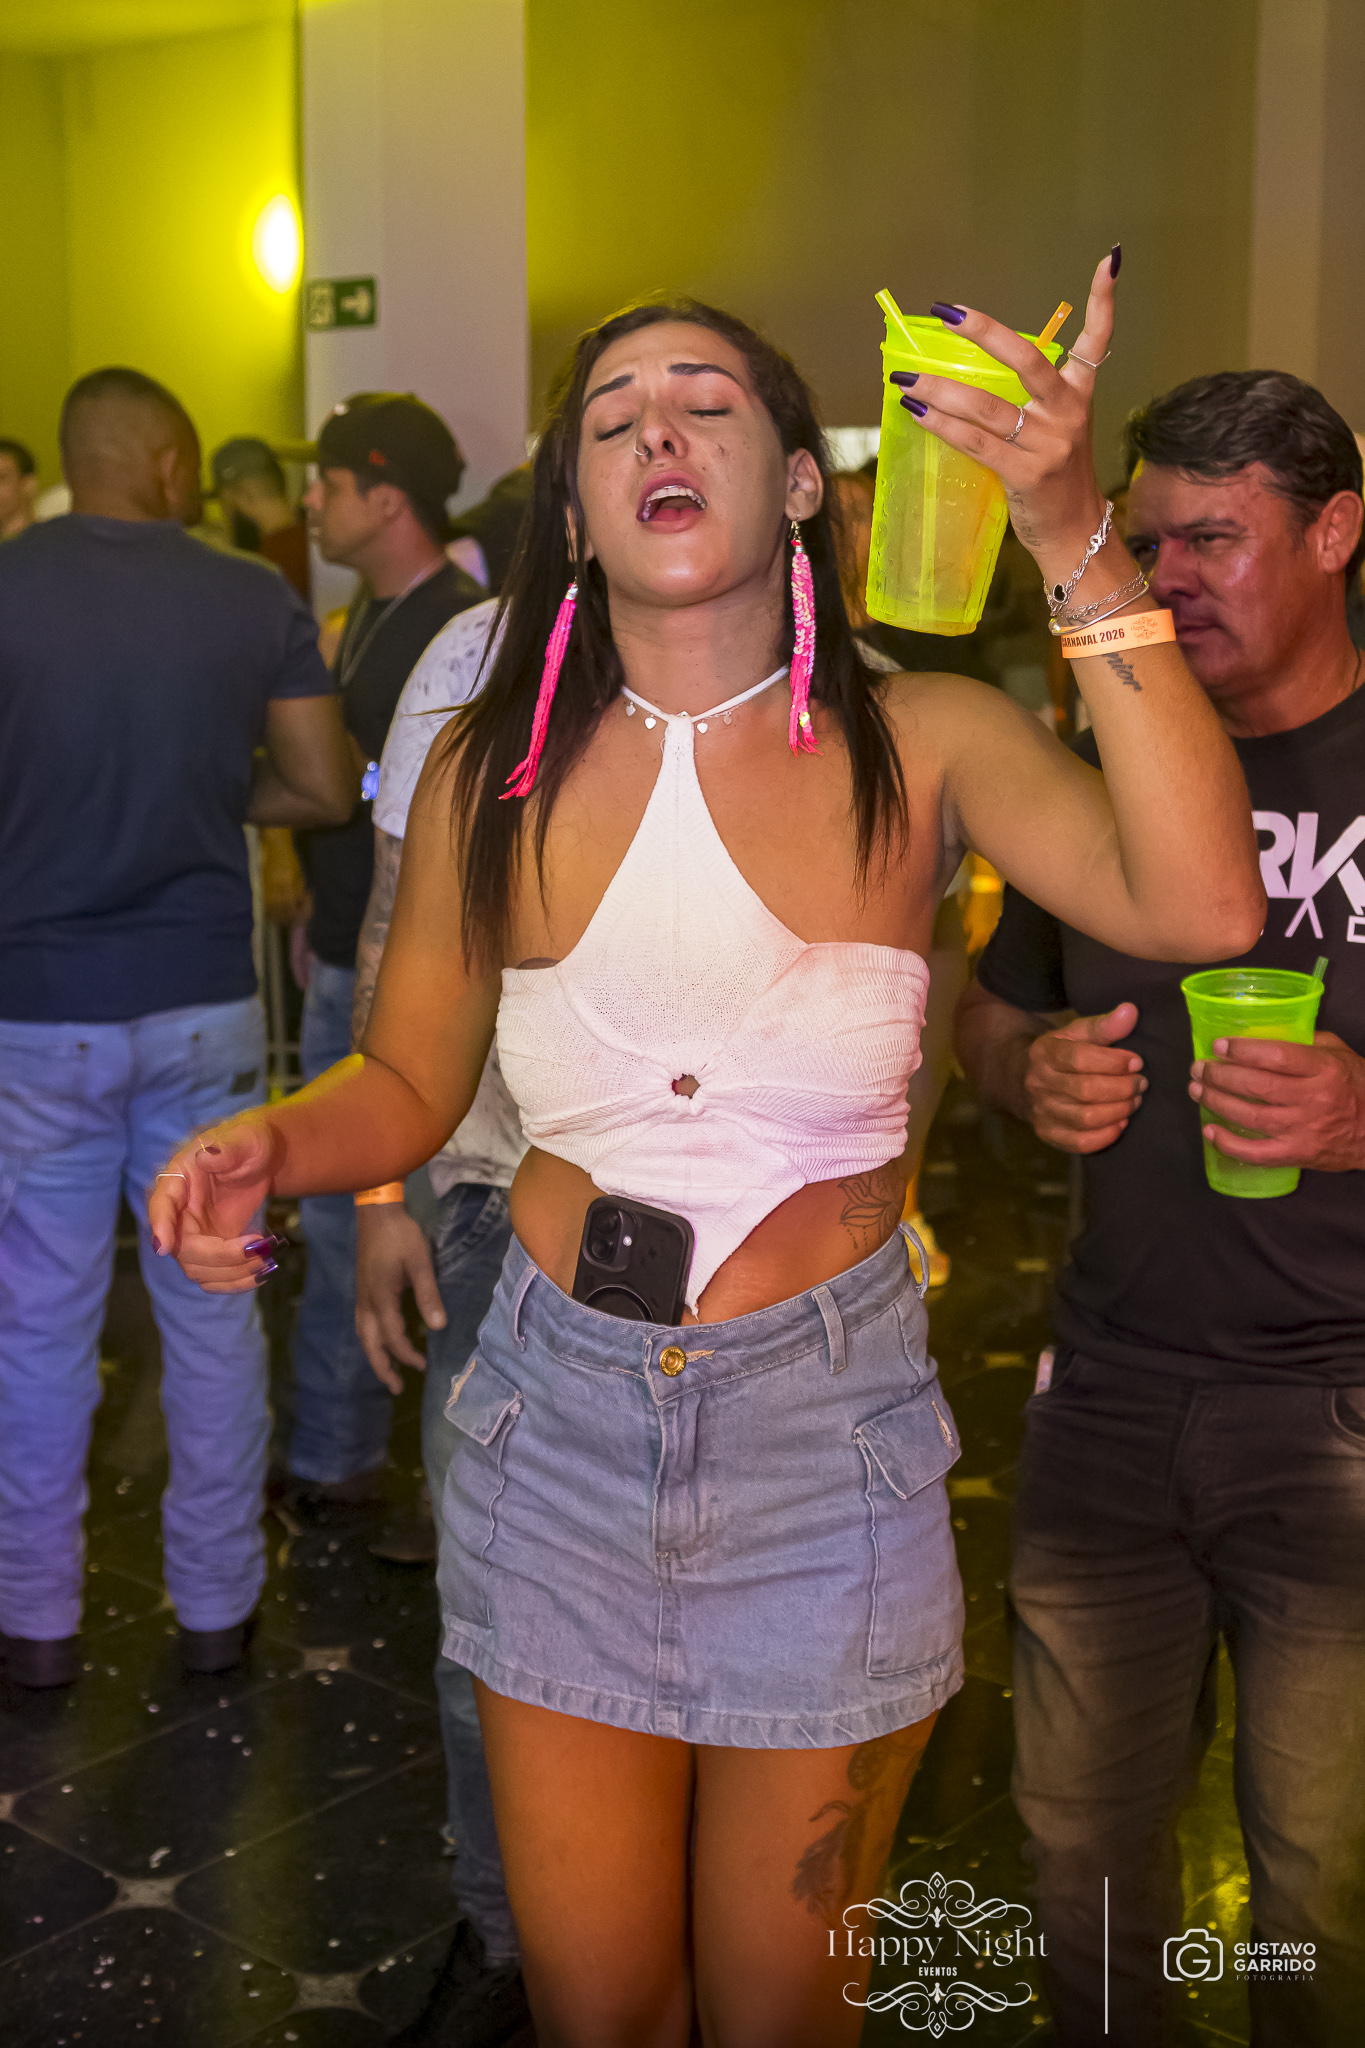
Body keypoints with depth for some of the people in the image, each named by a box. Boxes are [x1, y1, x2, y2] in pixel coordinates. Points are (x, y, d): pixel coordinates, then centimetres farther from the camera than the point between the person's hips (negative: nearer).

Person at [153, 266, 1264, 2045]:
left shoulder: (923, 743, -7)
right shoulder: (492, 771, -2)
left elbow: (1205, 909, -25)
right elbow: (408, 1081, 7)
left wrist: (1080, 544, -29)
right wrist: (270, 1143, -15)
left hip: (830, 1427, -1)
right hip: (563, 1411, 2)